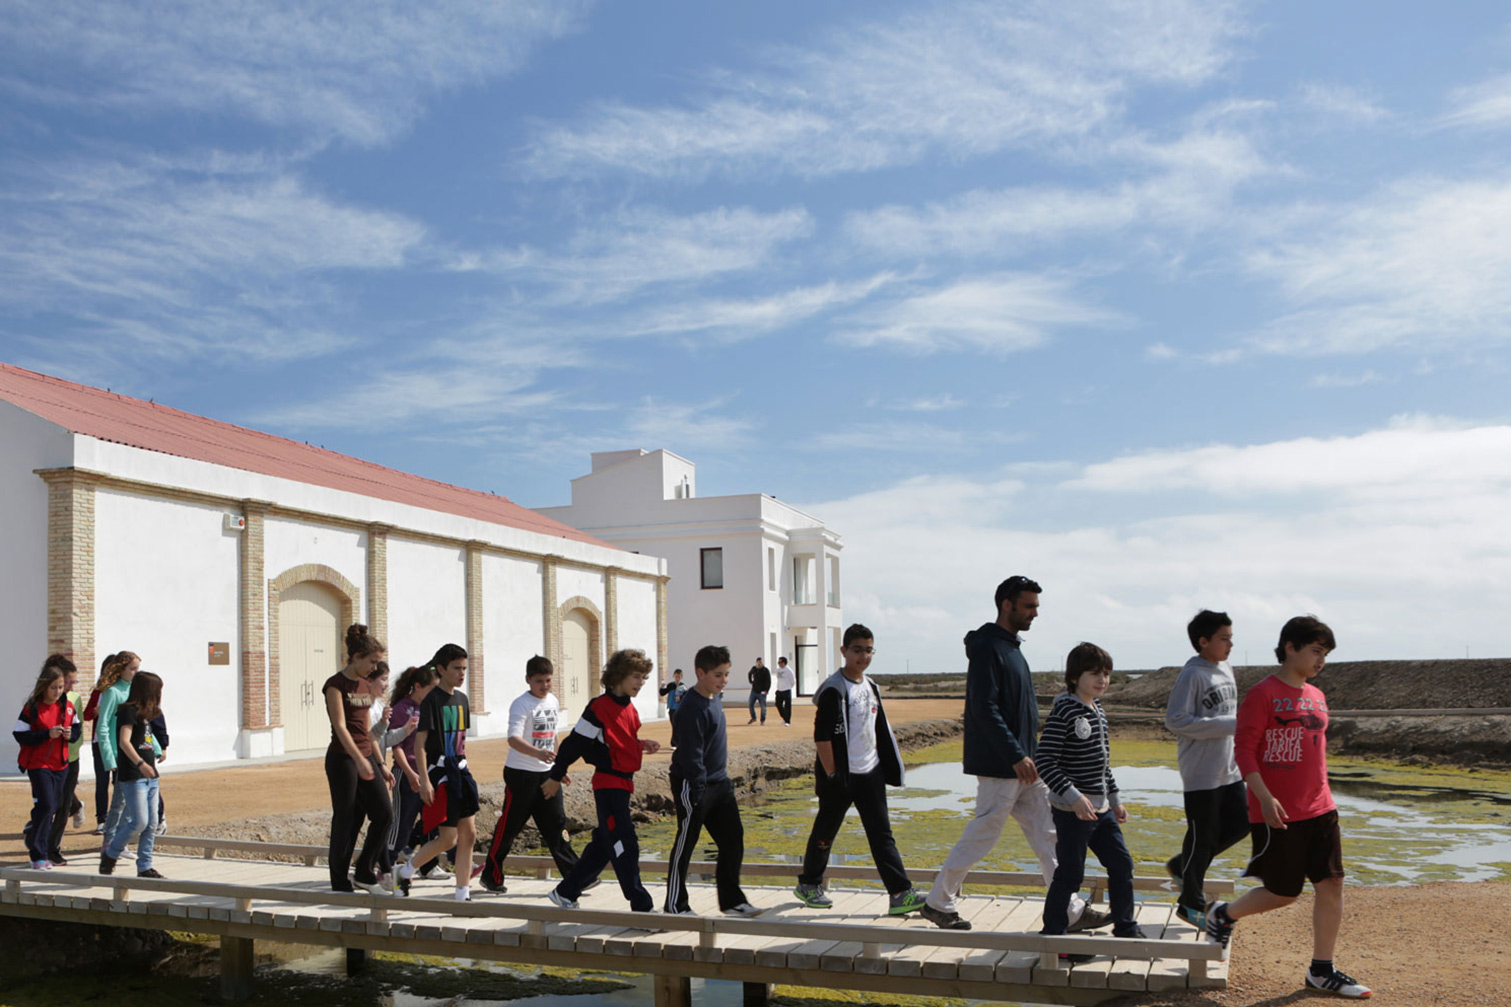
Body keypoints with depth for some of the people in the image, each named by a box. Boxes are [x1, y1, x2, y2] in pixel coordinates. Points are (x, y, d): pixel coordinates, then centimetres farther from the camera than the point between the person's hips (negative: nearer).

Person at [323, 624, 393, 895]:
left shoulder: (364, 685, 12)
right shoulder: (336, 684, -10)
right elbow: (340, 726, -20)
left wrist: (380, 764, 16)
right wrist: (359, 760, -31)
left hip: (365, 757, 7)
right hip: (342, 758, -7)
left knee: (384, 812, -1)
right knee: (345, 821, -1)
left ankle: (364, 873, 12)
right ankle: (340, 885, 9)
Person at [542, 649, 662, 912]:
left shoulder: (630, 709, 12)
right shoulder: (600, 708, -15)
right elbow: (575, 743, -11)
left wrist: (641, 744, 2)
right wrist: (556, 777, -6)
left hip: (623, 784, 9)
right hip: (608, 784, -9)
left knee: (603, 845, 15)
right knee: (625, 845, -9)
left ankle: (566, 892, 27)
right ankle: (641, 905, -5)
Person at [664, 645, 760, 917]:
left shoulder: (714, 700, 9)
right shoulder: (693, 707, -19)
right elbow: (691, 754, -22)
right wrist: (698, 793, -22)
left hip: (719, 782, 9)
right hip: (693, 785, -9)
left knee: (733, 838, 9)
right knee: (685, 844, 2)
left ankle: (732, 900, 19)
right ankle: (675, 905, 13)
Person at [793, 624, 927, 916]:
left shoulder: (871, 687, 11)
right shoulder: (833, 690, -13)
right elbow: (822, 736, -16)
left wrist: (889, 765, 15)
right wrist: (831, 775, -17)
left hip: (870, 773, 6)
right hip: (842, 775, -6)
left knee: (881, 834, 1)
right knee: (826, 831, 8)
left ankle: (901, 894, -2)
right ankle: (808, 884, 26)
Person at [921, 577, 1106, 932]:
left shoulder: (1012, 647, 16)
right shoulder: (987, 648, -15)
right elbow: (985, 709, -22)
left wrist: (1027, 754, 18)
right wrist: (1015, 756, -24)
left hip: (1023, 764, 9)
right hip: (998, 766, -9)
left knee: (1047, 834, 8)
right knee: (981, 836, -1)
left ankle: (1071, 911, 12)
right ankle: (938, 902, 13)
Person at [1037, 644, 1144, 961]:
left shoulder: (1098, 711, 9)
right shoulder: (1063, 713, -18)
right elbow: (1045, 762, -21)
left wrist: (1115, 800, 21)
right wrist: (1074, 796, -26)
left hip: (1100, 809, 9)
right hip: (1071, 811, -8)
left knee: (1121, 864, 13)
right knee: (1070, 874, -1)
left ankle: (1125, 929, 29)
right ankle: (1052, 935, 12)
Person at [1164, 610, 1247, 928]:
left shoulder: (1225, 670, 10)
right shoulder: (1192, 675, -16)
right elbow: (1176, 720, -22)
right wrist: (1229, 725, -22)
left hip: (1229, 770, 8)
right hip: (1201, 773, -8)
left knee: (1240, 824, 9)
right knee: (1202, 837, 0)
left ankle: (1183, 866, 26)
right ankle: (1192, 904, 17)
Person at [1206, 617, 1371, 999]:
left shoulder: (1316, 697, 12)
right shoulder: (1263, 694, -12)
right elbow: (1243, 748, -15)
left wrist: (1323, 798, 21)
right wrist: (1265, 797, -23)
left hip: (1319, 809, 7)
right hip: (1276, 813, -7)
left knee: (1331, 884, 3)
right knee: (1283, 893, 1)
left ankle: (1322, 970, 14)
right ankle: (1224, 915, 26)